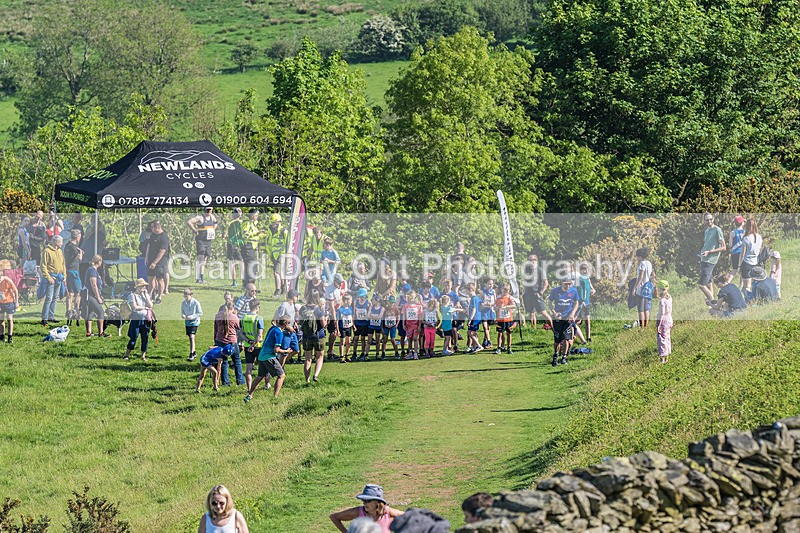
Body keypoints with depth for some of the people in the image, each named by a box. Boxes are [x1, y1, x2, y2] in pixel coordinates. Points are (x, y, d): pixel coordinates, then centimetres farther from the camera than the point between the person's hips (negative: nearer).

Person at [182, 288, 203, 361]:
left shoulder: (196, 303, -13)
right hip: (187, 322, 6)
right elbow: (182, 311, 12)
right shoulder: (183, 303, 1)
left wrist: (192, 317, -20)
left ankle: (191, 355, -20)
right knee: (190, 338, 13)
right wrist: (183, 315, -11)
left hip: (194, 322, -6)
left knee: (192, 337, -17)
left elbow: (200, 313, -8)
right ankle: (194, 353, 29)